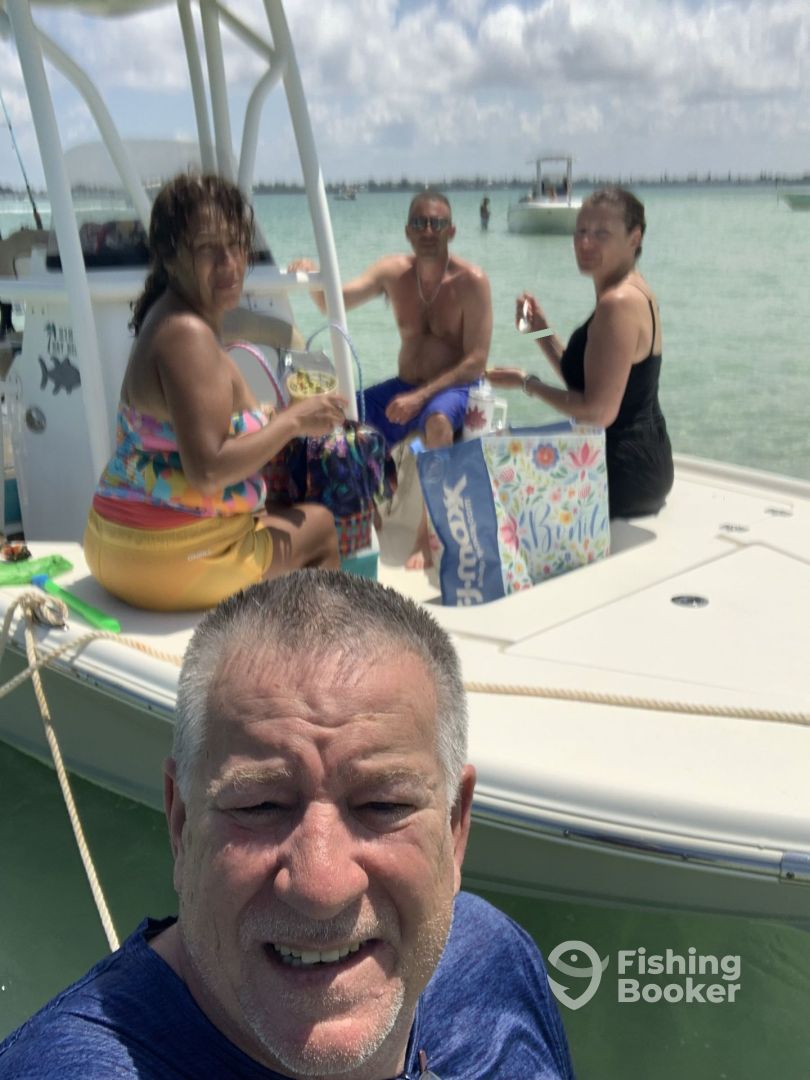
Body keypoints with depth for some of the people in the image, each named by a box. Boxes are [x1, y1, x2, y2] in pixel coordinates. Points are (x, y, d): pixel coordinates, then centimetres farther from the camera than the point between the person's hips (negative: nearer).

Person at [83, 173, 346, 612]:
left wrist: (272, 417, 11)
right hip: (166, 559, -10)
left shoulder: (172, 321, 9)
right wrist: (293, 420, -17)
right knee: (320, 525, 12)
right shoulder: (188, 335, -22)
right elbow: (208, 471, -28)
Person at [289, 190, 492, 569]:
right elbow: (335, 302, -7)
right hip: (405, 386, 5)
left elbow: (476, 361, -16)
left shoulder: (471, 281, -11)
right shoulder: (393, 271, 2)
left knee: (437, 420, -39)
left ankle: (427, 535, -28)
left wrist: (420, 397, -25)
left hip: (455, 388, -5)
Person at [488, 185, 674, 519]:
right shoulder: (631, 292, 11)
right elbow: (583, 381, 15)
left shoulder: (618, 303, -21)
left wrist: (527, 383, -13)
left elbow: (599, 412, -25)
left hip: (625, 474, -10)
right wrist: (542, 332, 6)